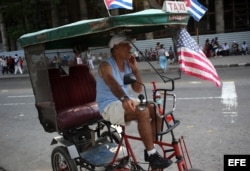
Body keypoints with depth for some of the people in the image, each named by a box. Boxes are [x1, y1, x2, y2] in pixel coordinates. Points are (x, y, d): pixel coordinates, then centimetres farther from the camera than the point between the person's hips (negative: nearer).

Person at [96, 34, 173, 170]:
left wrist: (135, 69, -6)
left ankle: (149, 150, 2)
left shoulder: (127, 65, 8)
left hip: (124, 103, 8)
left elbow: (138, 89, 4)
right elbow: (112, 84, -36)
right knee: (143, 112, -32)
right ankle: (152, 155, -22)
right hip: (109, 106, -8)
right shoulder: (106, 65, -14)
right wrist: (125, 98, -55)